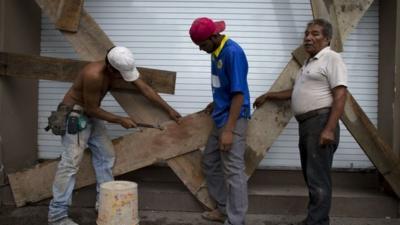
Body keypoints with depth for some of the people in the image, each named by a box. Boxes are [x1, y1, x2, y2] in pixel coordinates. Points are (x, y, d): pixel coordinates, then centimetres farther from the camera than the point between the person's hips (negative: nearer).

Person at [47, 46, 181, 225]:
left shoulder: (121, 68, -9)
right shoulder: (94, 75, -32)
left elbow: (145, 89, -4)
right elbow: (92, 109, -24)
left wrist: (169, 110, -3)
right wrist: (120, 120, -17)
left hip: (91, 115, 9)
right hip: (75, 115, -9)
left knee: (106, 155, 9)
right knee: (71, 162, -14)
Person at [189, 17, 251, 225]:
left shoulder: (233, 53, -19)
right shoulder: (216, 52, 8)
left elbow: (238, 93, -22)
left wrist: (229, 130, -24)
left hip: (233, 120, -10)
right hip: (219, 118, 10)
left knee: (233, 171, -5)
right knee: (210, 163, 17)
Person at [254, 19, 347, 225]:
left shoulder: (331, 58, -7)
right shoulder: (309, 63, 22)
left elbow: (340, 95, -17)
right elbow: (296, 92, 33)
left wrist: (329, 129, -25)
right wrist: (268, 95, 32)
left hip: (321, 123, -10)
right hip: (306, 124, 10)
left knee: (318, 177, -7)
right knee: (311, 175, 14)